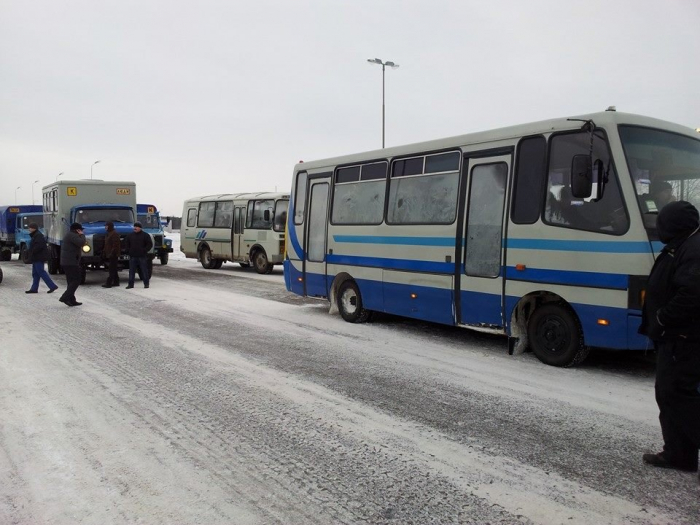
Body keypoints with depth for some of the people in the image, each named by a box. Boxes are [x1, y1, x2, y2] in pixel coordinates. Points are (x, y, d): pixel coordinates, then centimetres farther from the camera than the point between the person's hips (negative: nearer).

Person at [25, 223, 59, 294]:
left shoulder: (38, 235, -15)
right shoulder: (35, 235, 19)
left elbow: (39, 245, -27)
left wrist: (32, 252, -17)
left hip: (39, 258, -11)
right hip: (37, 258, 11)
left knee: (41, 272, -11)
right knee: (35, 273, 11)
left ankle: (52, 286, -10)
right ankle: (34, 289, 14)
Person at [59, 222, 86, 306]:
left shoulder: (69, 235, 22)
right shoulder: (72, 235, -12)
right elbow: (81, 243, -25)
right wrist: (82, 235, -10)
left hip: (65, 262, 11)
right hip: (71, 262, -11)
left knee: (71, 282, 13)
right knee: (76, 281, -10)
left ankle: (71, 300, 14)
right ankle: (65, 297, -16)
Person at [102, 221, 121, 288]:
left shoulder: (114, 234, -14)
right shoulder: (109, 233, 18)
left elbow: (115, 245, -20)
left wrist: (112, 253, -24)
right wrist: (105, 252, 18)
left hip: (113, 255, -10)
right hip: (109, 255, 10)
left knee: (112, 269, -8)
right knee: (114, 269, 13)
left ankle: (108, 283, -10)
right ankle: (116, 282, 18)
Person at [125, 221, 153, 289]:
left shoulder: (145, 235, 1)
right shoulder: (130, 235, 13)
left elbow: (150, 244, -2)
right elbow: (127, 244, 21)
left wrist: (144, 250, -11)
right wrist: (128, 251, 7)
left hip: (142, 256, -4)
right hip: (132, 256, 4)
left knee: (144, 270, 1)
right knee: (131, 271, 4)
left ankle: (146, 283, 8)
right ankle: (130, 284, 9)